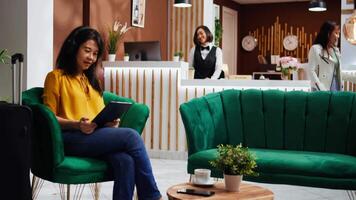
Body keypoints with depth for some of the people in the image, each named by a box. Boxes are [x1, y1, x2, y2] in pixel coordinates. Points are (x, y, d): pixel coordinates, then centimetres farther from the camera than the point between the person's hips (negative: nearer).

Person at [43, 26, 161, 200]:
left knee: (125, 160, -30)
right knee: (131, 136, -26)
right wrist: (77, 125, -15)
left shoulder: (91, 80, 29)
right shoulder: (56, 77, 8)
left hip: (97, 136, 6)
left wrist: (110, 121, 0)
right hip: (70, 138, -5)